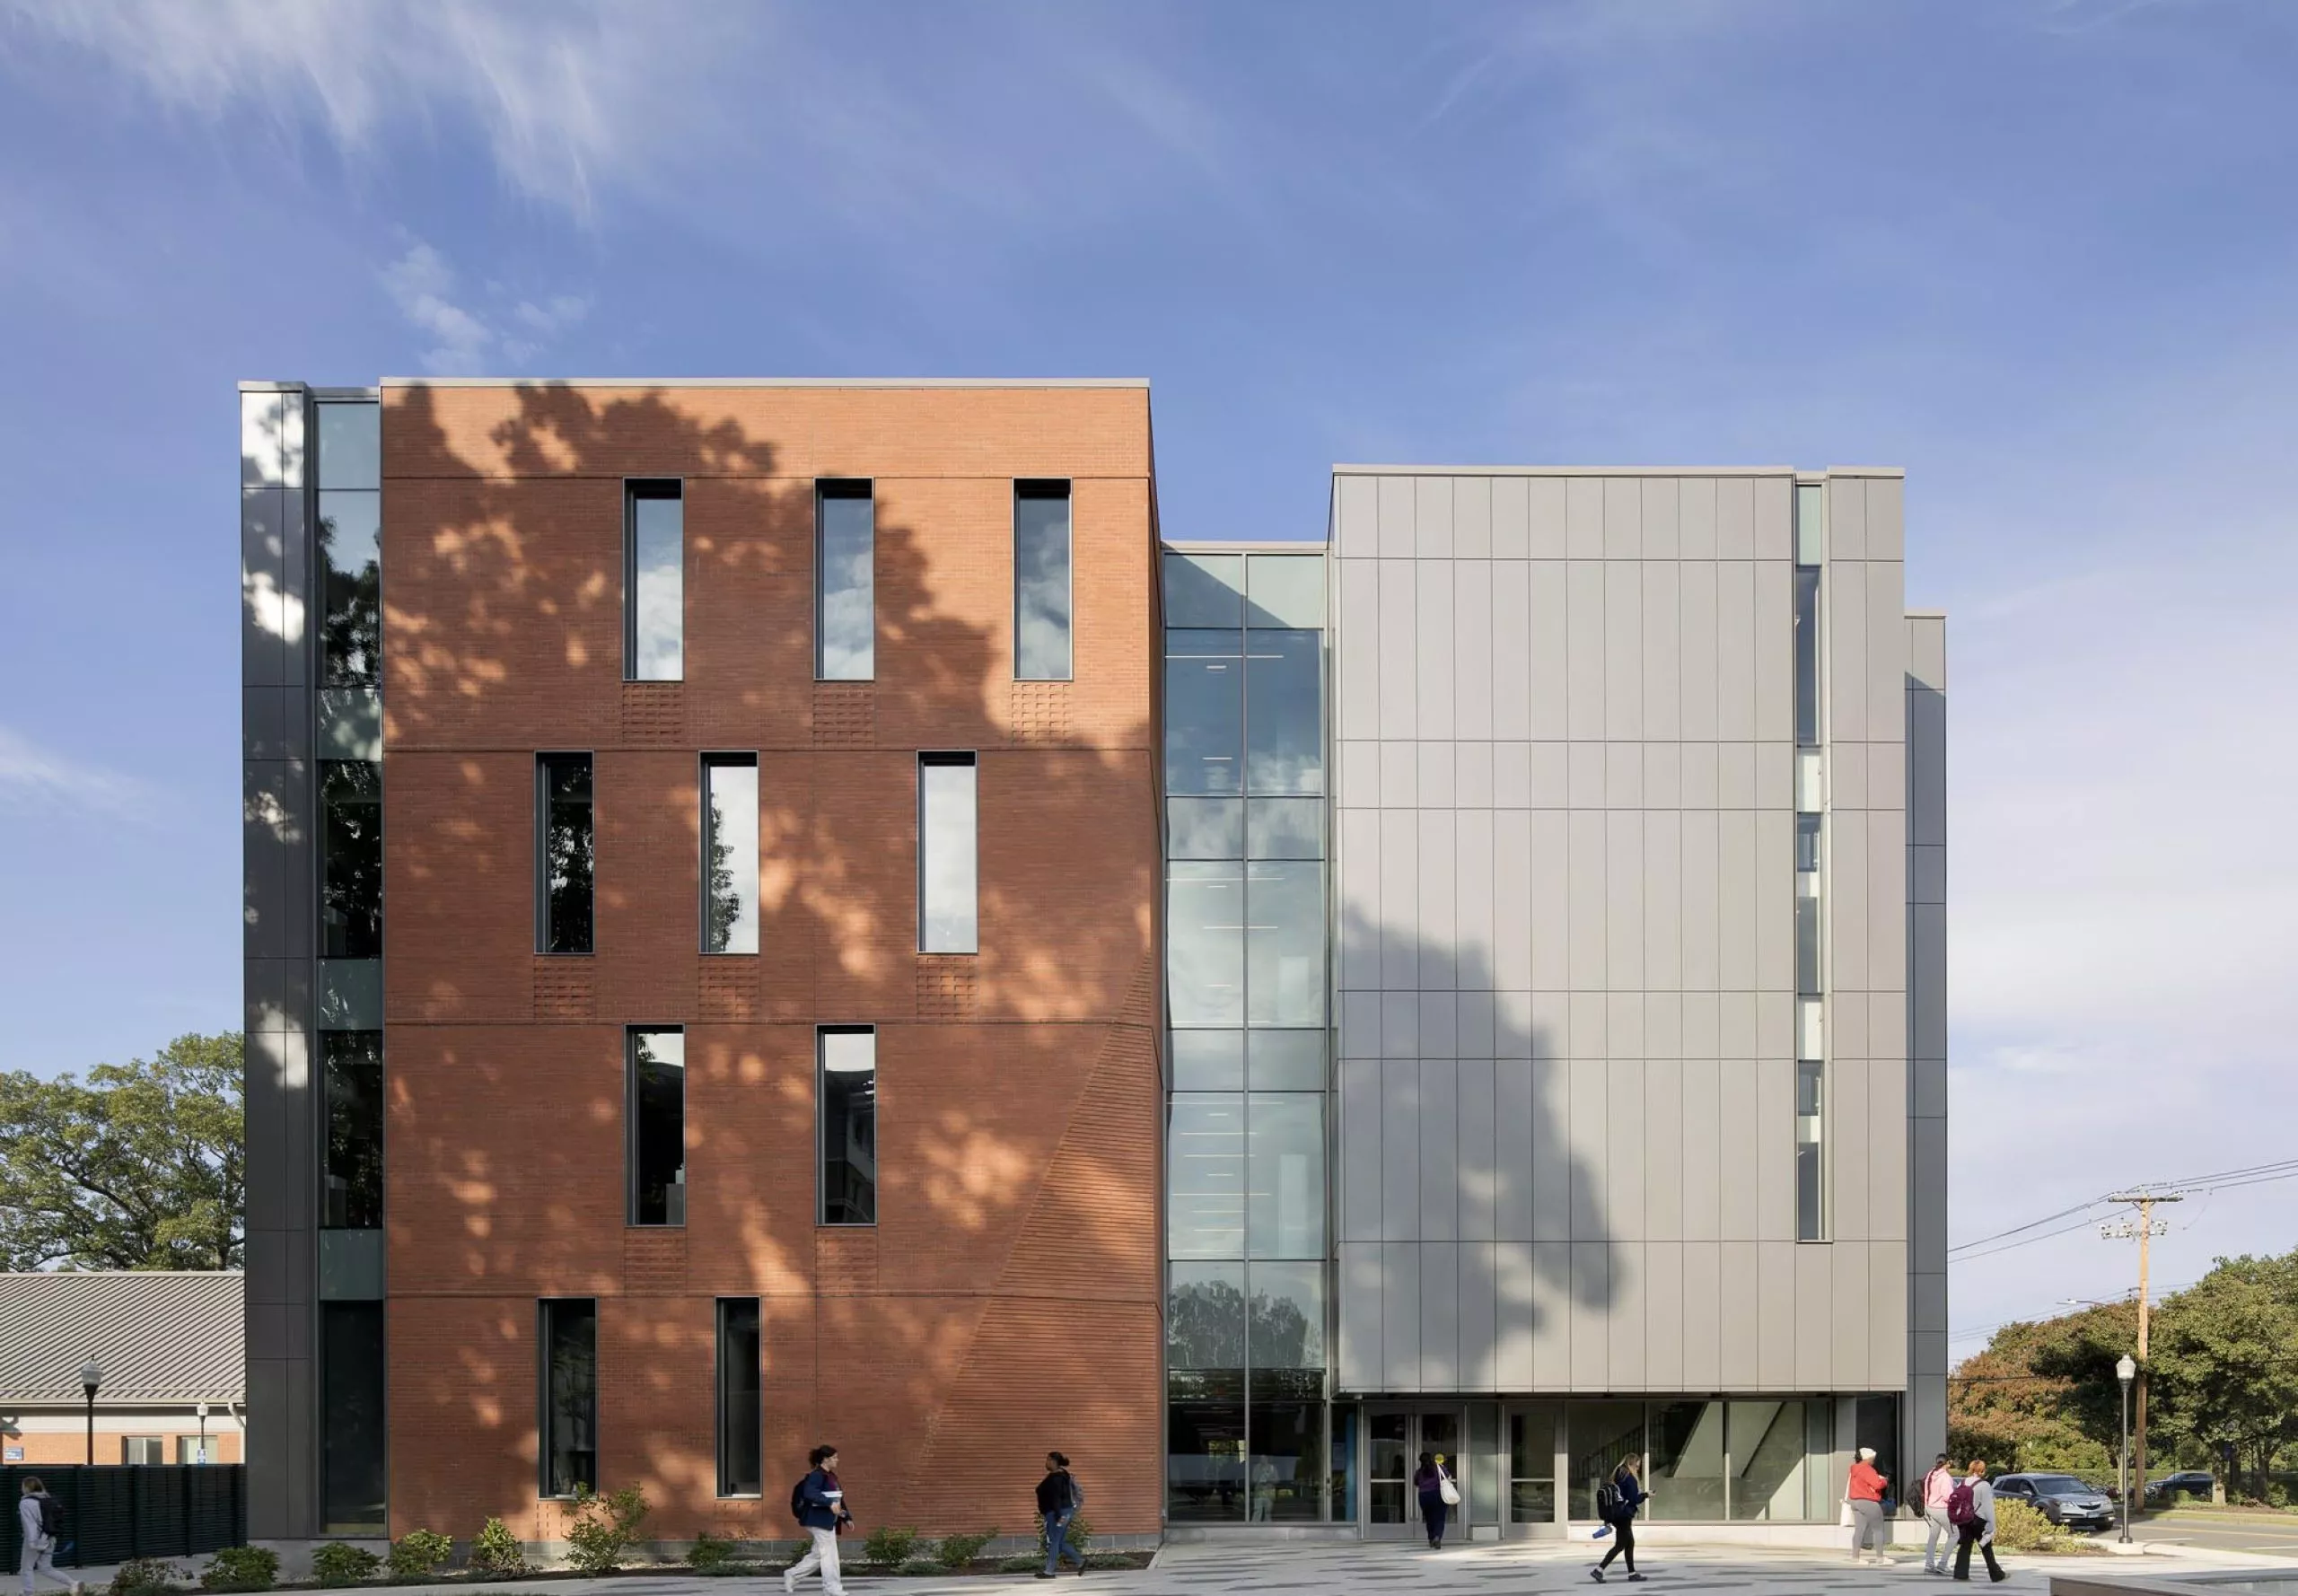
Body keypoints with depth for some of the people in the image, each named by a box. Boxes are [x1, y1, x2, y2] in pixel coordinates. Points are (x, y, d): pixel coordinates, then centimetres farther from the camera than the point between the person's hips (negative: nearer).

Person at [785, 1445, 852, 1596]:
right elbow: (809, 1493, -30)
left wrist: (847, 1517, 18)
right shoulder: (816, 1475, -14)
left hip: (829, 1521, 10)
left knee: (818, 1554, 14)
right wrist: (830, 1503, -37)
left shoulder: (831, 1476, 16)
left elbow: (838, 1499, 23)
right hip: (819, 1520, -10)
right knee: (828, 1553, -4)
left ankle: (792, 1574, 23)